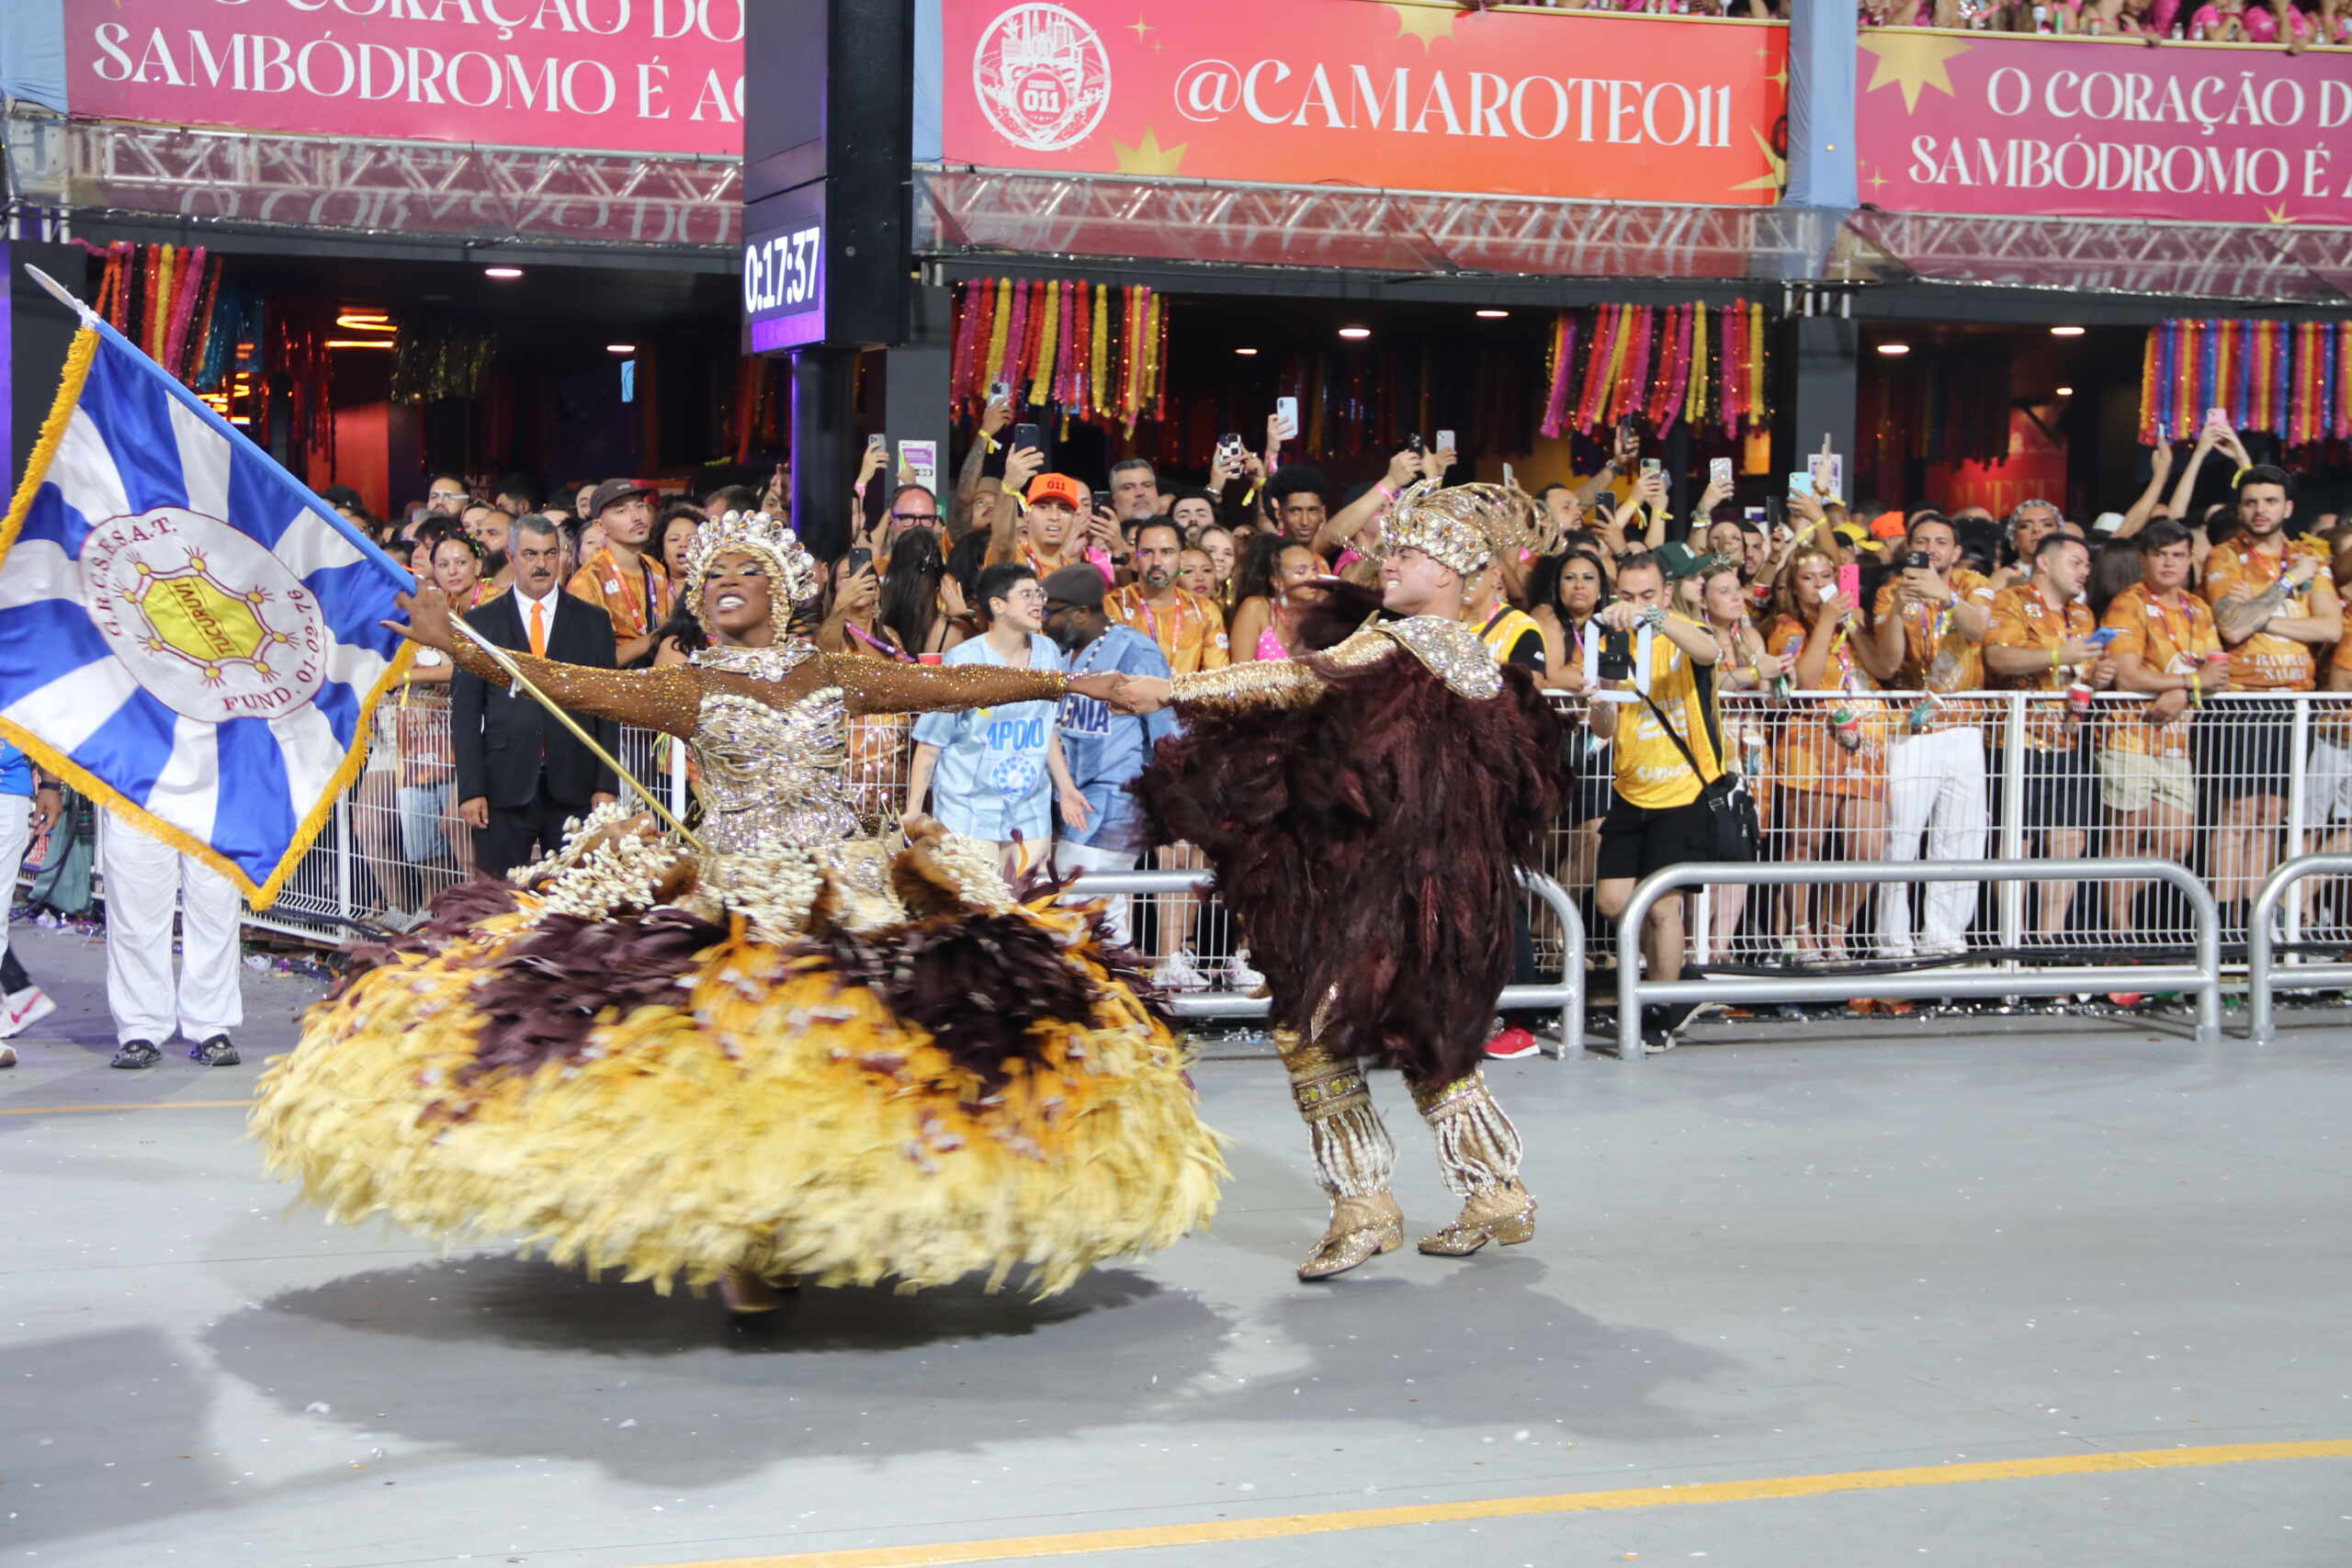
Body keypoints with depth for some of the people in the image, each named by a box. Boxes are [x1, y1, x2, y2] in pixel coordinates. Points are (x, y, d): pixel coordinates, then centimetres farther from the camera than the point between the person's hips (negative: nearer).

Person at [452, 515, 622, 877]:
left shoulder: (593, 622, 10)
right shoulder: (481, 623, 7)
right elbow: (465, 710, 4)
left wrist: (606, 785, 1)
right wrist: (470, 790, -4)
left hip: (574, 789, 1)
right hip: (505, 788, -1)